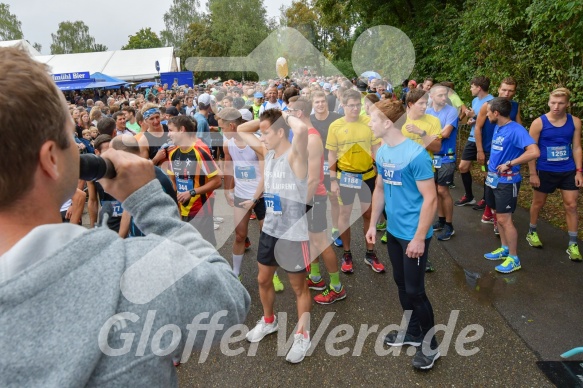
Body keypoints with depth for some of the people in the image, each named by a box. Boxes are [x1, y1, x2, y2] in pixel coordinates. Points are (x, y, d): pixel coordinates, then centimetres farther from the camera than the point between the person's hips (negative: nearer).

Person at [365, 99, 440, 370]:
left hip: (413, 235, -7)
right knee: (401, 284, 19)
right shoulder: (382, 152, 2)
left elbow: (430, 199, -20)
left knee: (415, 290, 3)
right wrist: (373, 224, 12)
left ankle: (430, 344, 24)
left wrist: (419, 238, -19)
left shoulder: (416, 154, -22)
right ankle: (413, 332, 39)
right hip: (393, 231, 8)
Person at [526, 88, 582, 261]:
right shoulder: (539, 123, -12)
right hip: (545, 171, -2)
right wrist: (533, 174, -11)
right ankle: (532, 233, 34)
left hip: (568, 171, 2)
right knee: (538, 203, 13)